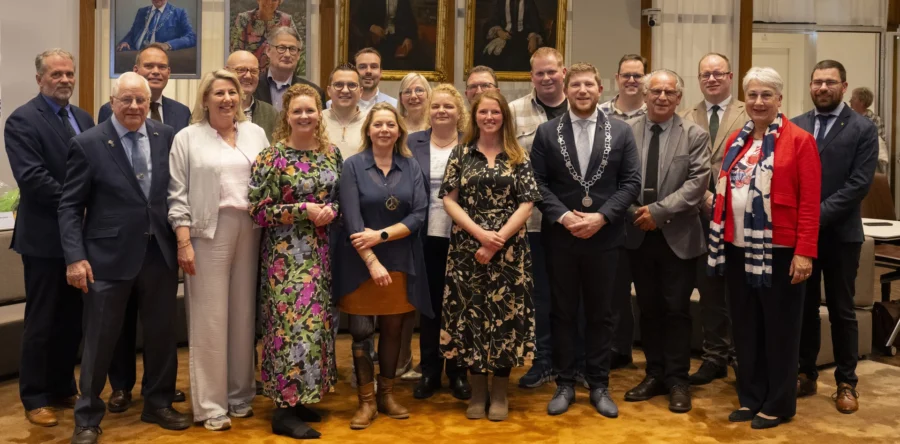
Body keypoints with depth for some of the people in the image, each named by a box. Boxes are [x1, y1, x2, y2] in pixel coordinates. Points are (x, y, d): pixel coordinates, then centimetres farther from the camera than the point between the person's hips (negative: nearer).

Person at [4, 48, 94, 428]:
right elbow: (32, 177, -20)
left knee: (72, 318, 13)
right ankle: (35, 398, 17)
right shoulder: (22, 120, -9)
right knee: (41, 320, 4)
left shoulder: (83, 118, 12)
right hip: (44, 236, -6)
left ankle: (64, 388, 27)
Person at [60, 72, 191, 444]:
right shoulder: (87, 144, -5)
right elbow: (70, 206, -5)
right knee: (99, 340, 6)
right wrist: (75, 257, -12)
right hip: (109, 256, -3)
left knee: (161, 333, 14)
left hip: (160, 252, 3)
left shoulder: (166, 137, 3)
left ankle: (158, 404, 32)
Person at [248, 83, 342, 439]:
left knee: (317, 321, 9)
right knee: (292, 322, -7)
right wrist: (304, 210, -17)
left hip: (320, 251, 6)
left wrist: (331, 210, -7)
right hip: (286, 252, -6)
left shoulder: (331, 153, 7)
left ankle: (303, 398, 23)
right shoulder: (271, 156, -9)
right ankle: (284, 409, 3)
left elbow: (339, 197, 15)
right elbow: (259, 211, -11)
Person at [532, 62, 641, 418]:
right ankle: (565, 384, 21)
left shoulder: (621, 131, 2)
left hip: (604, 238, 0)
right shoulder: (547, 132, 2)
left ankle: (598, 386, 22)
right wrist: (563, 216, -15)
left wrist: (601, 216, -14)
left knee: (599, 314, 10)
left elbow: (632, 181, -2)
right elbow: (538, 183, -2)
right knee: (562, 313, 9)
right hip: (560, 237, 0)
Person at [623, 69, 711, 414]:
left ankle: (677, 380, 17)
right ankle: (655, 374, 24)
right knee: (648, 308, 12)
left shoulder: (695, 135, -1)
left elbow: (697, 182, -11)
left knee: (676, 310, 4)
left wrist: (659, 211, -17)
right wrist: (634, 212, -10)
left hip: (678, 236, -2)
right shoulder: (626, 131, 2)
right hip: (638, 234, 2)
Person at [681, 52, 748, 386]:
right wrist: (704, 197, -10)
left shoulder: (748, 115, 0)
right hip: (701, 215, 3)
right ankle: (714, 357, 20)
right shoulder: (686, 119, 9)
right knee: (709, 291, 10)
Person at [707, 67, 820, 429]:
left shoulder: (799, 140, -7)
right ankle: (751, 398, 27)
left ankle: (778, 405, 20)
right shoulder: (736, 140, 11)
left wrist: (804, 252, -16)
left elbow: (810, 201, -11)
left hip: (779, 251, -5)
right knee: (745, 327, 13)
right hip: (738, 248, 6)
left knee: (779, 328, 7)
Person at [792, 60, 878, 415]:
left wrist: (819, 214, -17)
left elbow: (859, 184, -11)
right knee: (804, 307, 10)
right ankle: (806, 374, 23)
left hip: (840, 233, -2)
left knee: (841, 311, 7)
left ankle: (846, 382, 18)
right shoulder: (794, 126, 6)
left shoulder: (863, 129, -3)